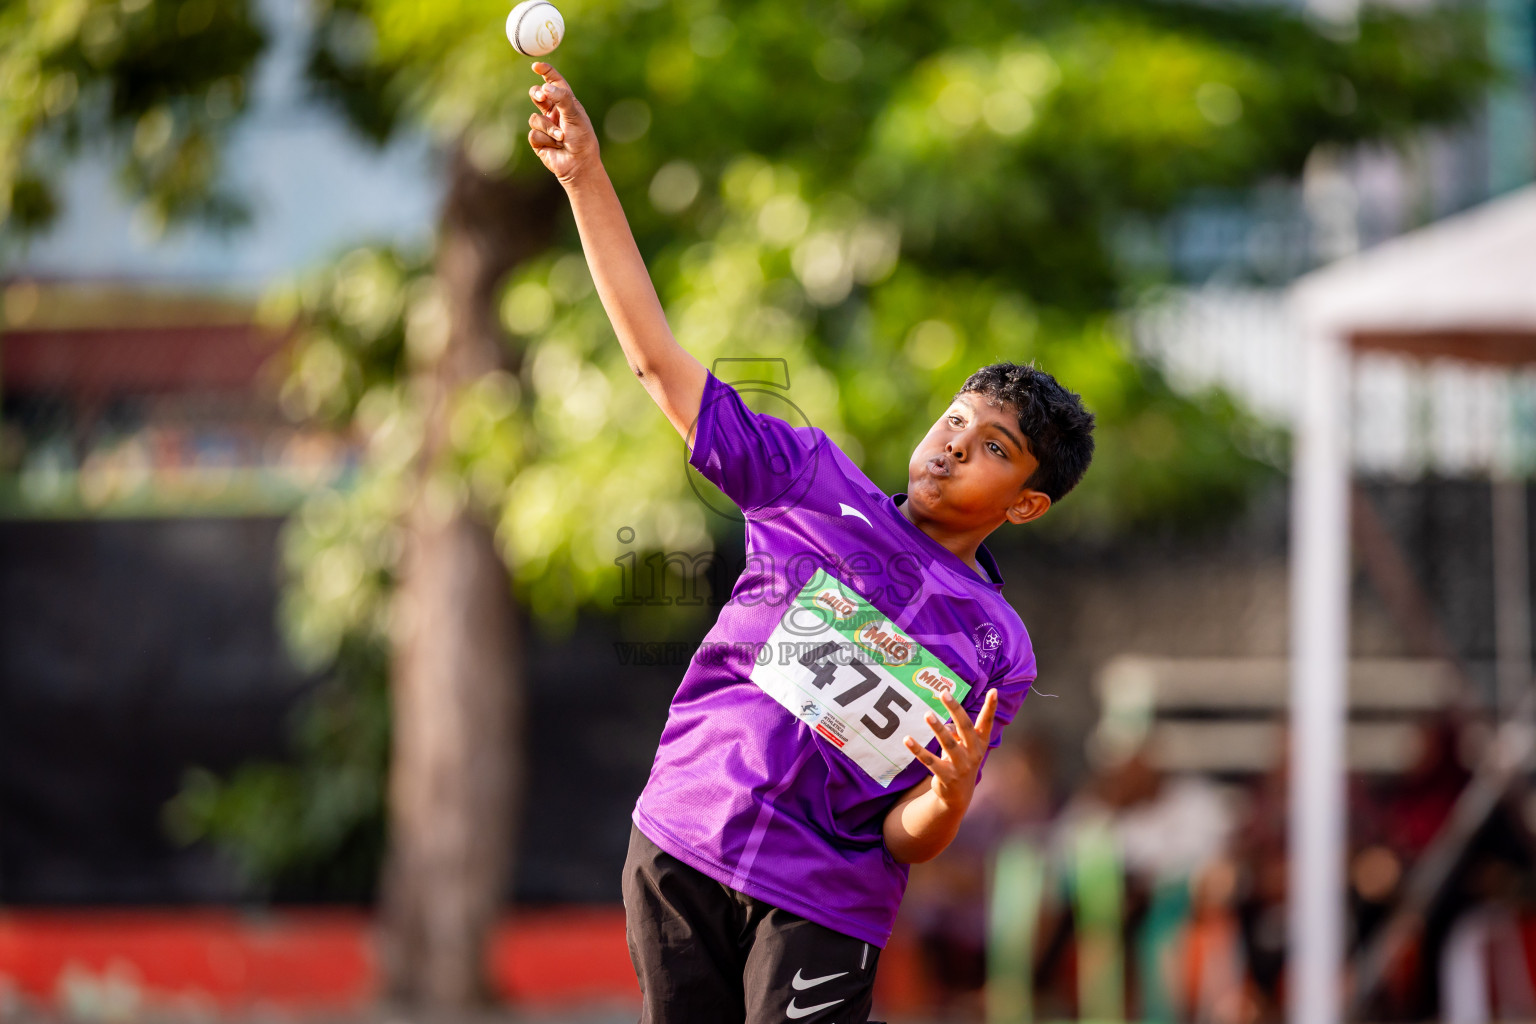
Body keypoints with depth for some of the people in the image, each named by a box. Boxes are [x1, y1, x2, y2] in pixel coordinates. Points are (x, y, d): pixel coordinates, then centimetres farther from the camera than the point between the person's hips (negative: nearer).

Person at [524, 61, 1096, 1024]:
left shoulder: (996, 649, 3)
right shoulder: (815, 481, 8)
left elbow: (908, 843, 0)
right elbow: (659, 356, 7)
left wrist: (953, 793, -24)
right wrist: (588, 179, 0)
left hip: (822, 902, -2)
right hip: (677, 853, 2)